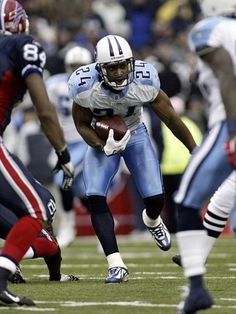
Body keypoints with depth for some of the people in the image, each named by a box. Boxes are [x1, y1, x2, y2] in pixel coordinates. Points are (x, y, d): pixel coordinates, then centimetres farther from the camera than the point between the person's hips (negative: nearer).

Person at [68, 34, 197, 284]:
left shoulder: (144, 81, -27)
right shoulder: (85, 87, -29)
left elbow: (170, 117, -14)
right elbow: (82, 124, -11)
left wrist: (196, 151, -6)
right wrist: (104, 146, -30)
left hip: (135, 135, 0)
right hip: (102, 139, 0)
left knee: (155, 198, -8)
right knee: (95, 198, -19)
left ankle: (152, 221, 33)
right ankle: (116, 265, -13)